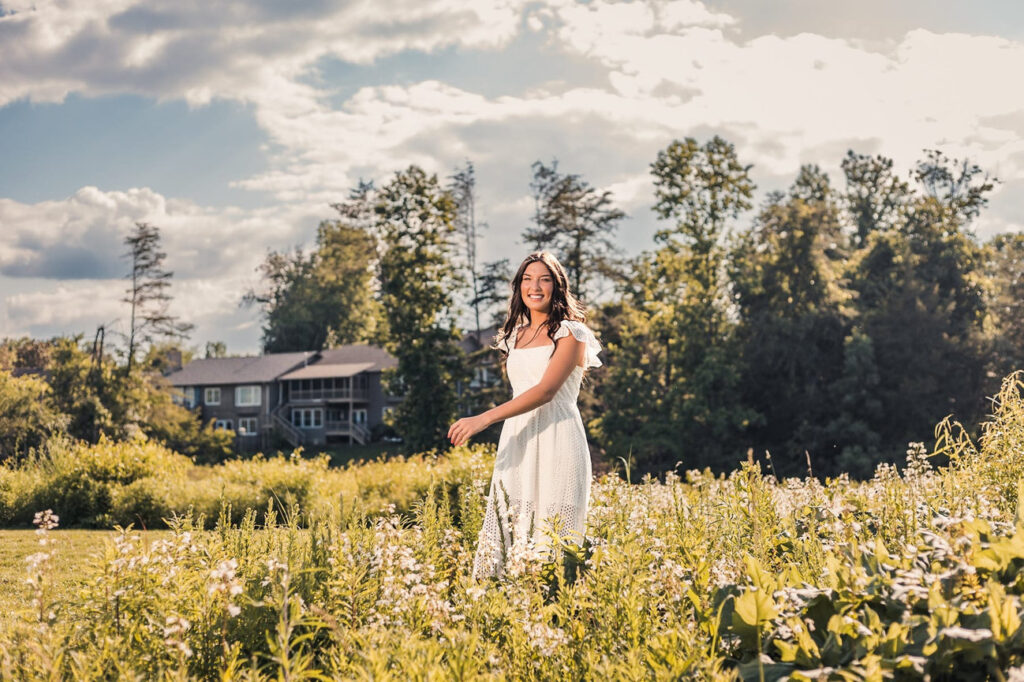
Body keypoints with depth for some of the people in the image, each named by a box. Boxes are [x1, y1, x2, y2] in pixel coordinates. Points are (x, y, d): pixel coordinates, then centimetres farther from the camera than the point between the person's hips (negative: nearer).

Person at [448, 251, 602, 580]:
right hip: (517, 445, 6)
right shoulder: (515, 335, 18)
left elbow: (546, 391, -14)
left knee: (550, 539, -10)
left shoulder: (570, 333, -2)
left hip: (556, 445, -6)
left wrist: (484, 418, -20)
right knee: (507, 530, -4)